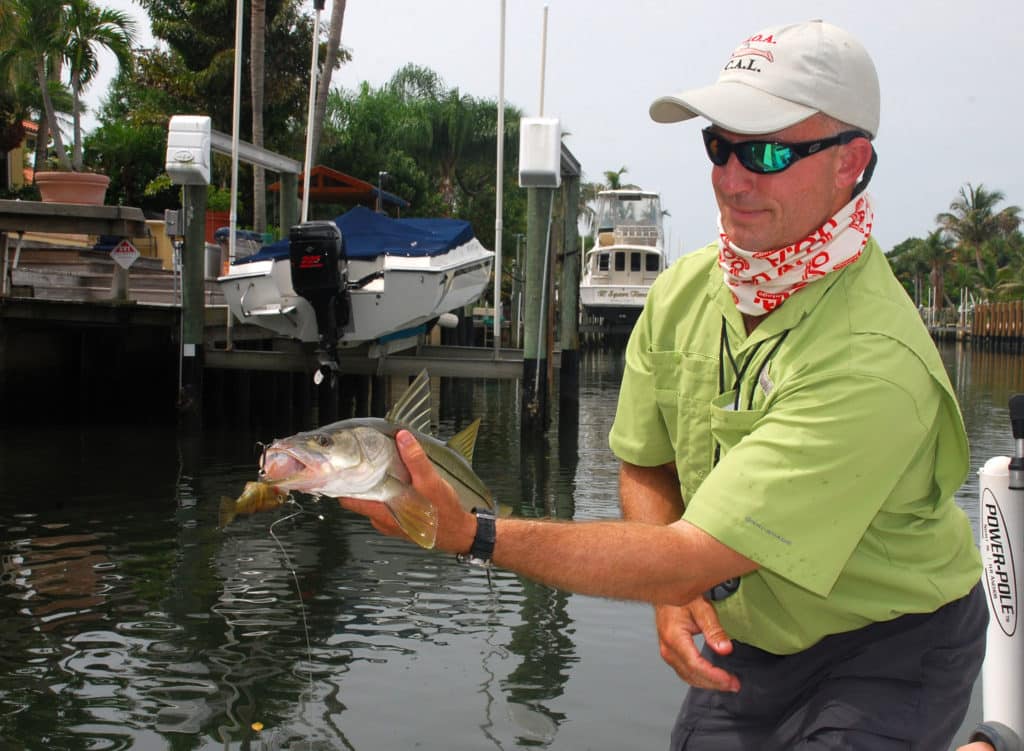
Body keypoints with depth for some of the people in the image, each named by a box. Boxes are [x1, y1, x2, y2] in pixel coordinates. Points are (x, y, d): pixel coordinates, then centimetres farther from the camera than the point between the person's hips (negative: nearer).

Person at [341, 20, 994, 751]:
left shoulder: (870, 360, -32)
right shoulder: (684, 289, -8)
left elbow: (689, 558, -33)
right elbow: (644, 467, 3)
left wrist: (472, 534, -35)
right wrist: (673, 591, -15)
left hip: (889, 644, -6)